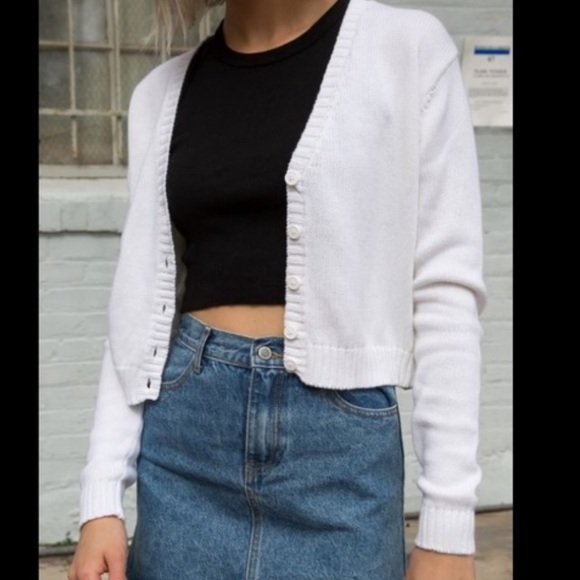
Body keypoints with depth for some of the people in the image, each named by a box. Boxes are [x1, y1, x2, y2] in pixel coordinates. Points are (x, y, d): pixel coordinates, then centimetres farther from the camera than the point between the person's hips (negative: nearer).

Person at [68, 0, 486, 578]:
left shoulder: (408, 48, -3)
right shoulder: (162, 93, 8)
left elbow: (444, 290, -6)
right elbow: (143, 303, 8)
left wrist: (447, 523, -8)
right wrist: (101, 499, 2)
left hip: (339, 437, -3)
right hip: (183, 441, 4)